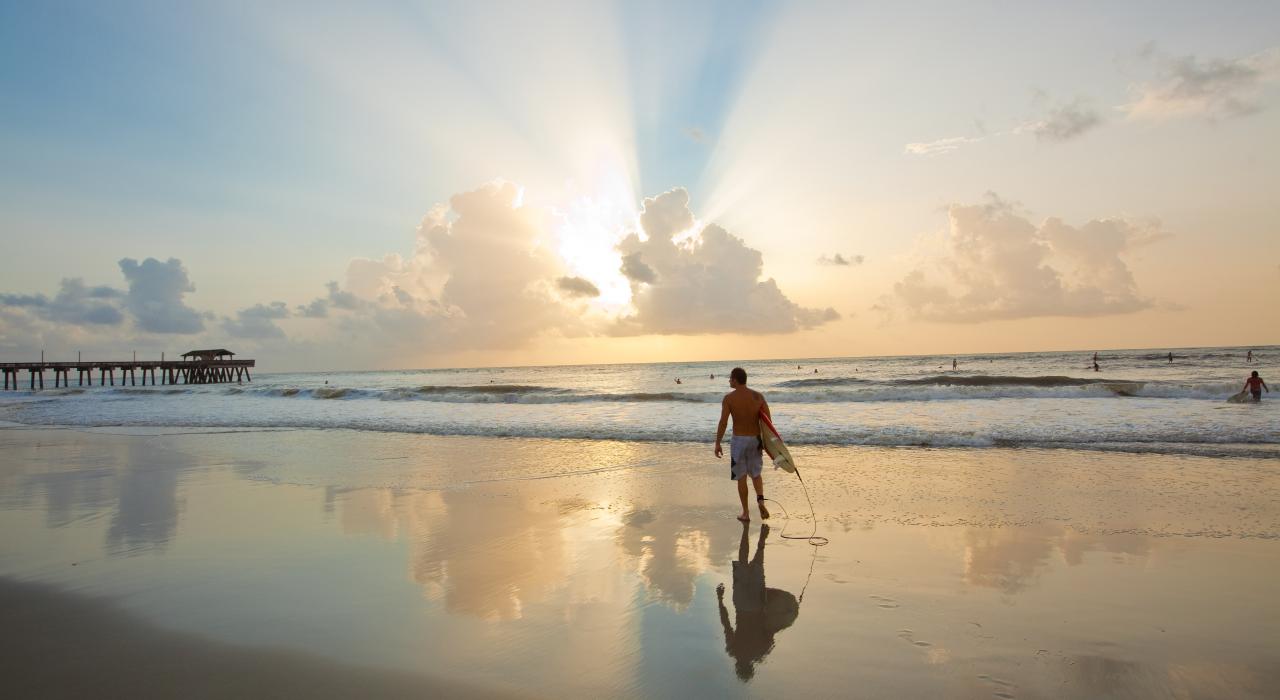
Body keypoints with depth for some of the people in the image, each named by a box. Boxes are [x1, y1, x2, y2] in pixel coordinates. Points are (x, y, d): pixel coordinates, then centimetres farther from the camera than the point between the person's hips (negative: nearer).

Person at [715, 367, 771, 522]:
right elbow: (768, 421, -4)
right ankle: (761, 500, -5)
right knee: (756, 474, 20)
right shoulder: (759, 396, -3)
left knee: (741, 477, 9)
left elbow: (723, 423, -15)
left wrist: (717, 444, -6)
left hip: (738, 440, -3)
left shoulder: (728, 398, -12)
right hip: (755, 440, 3)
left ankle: (745, 513, 13)